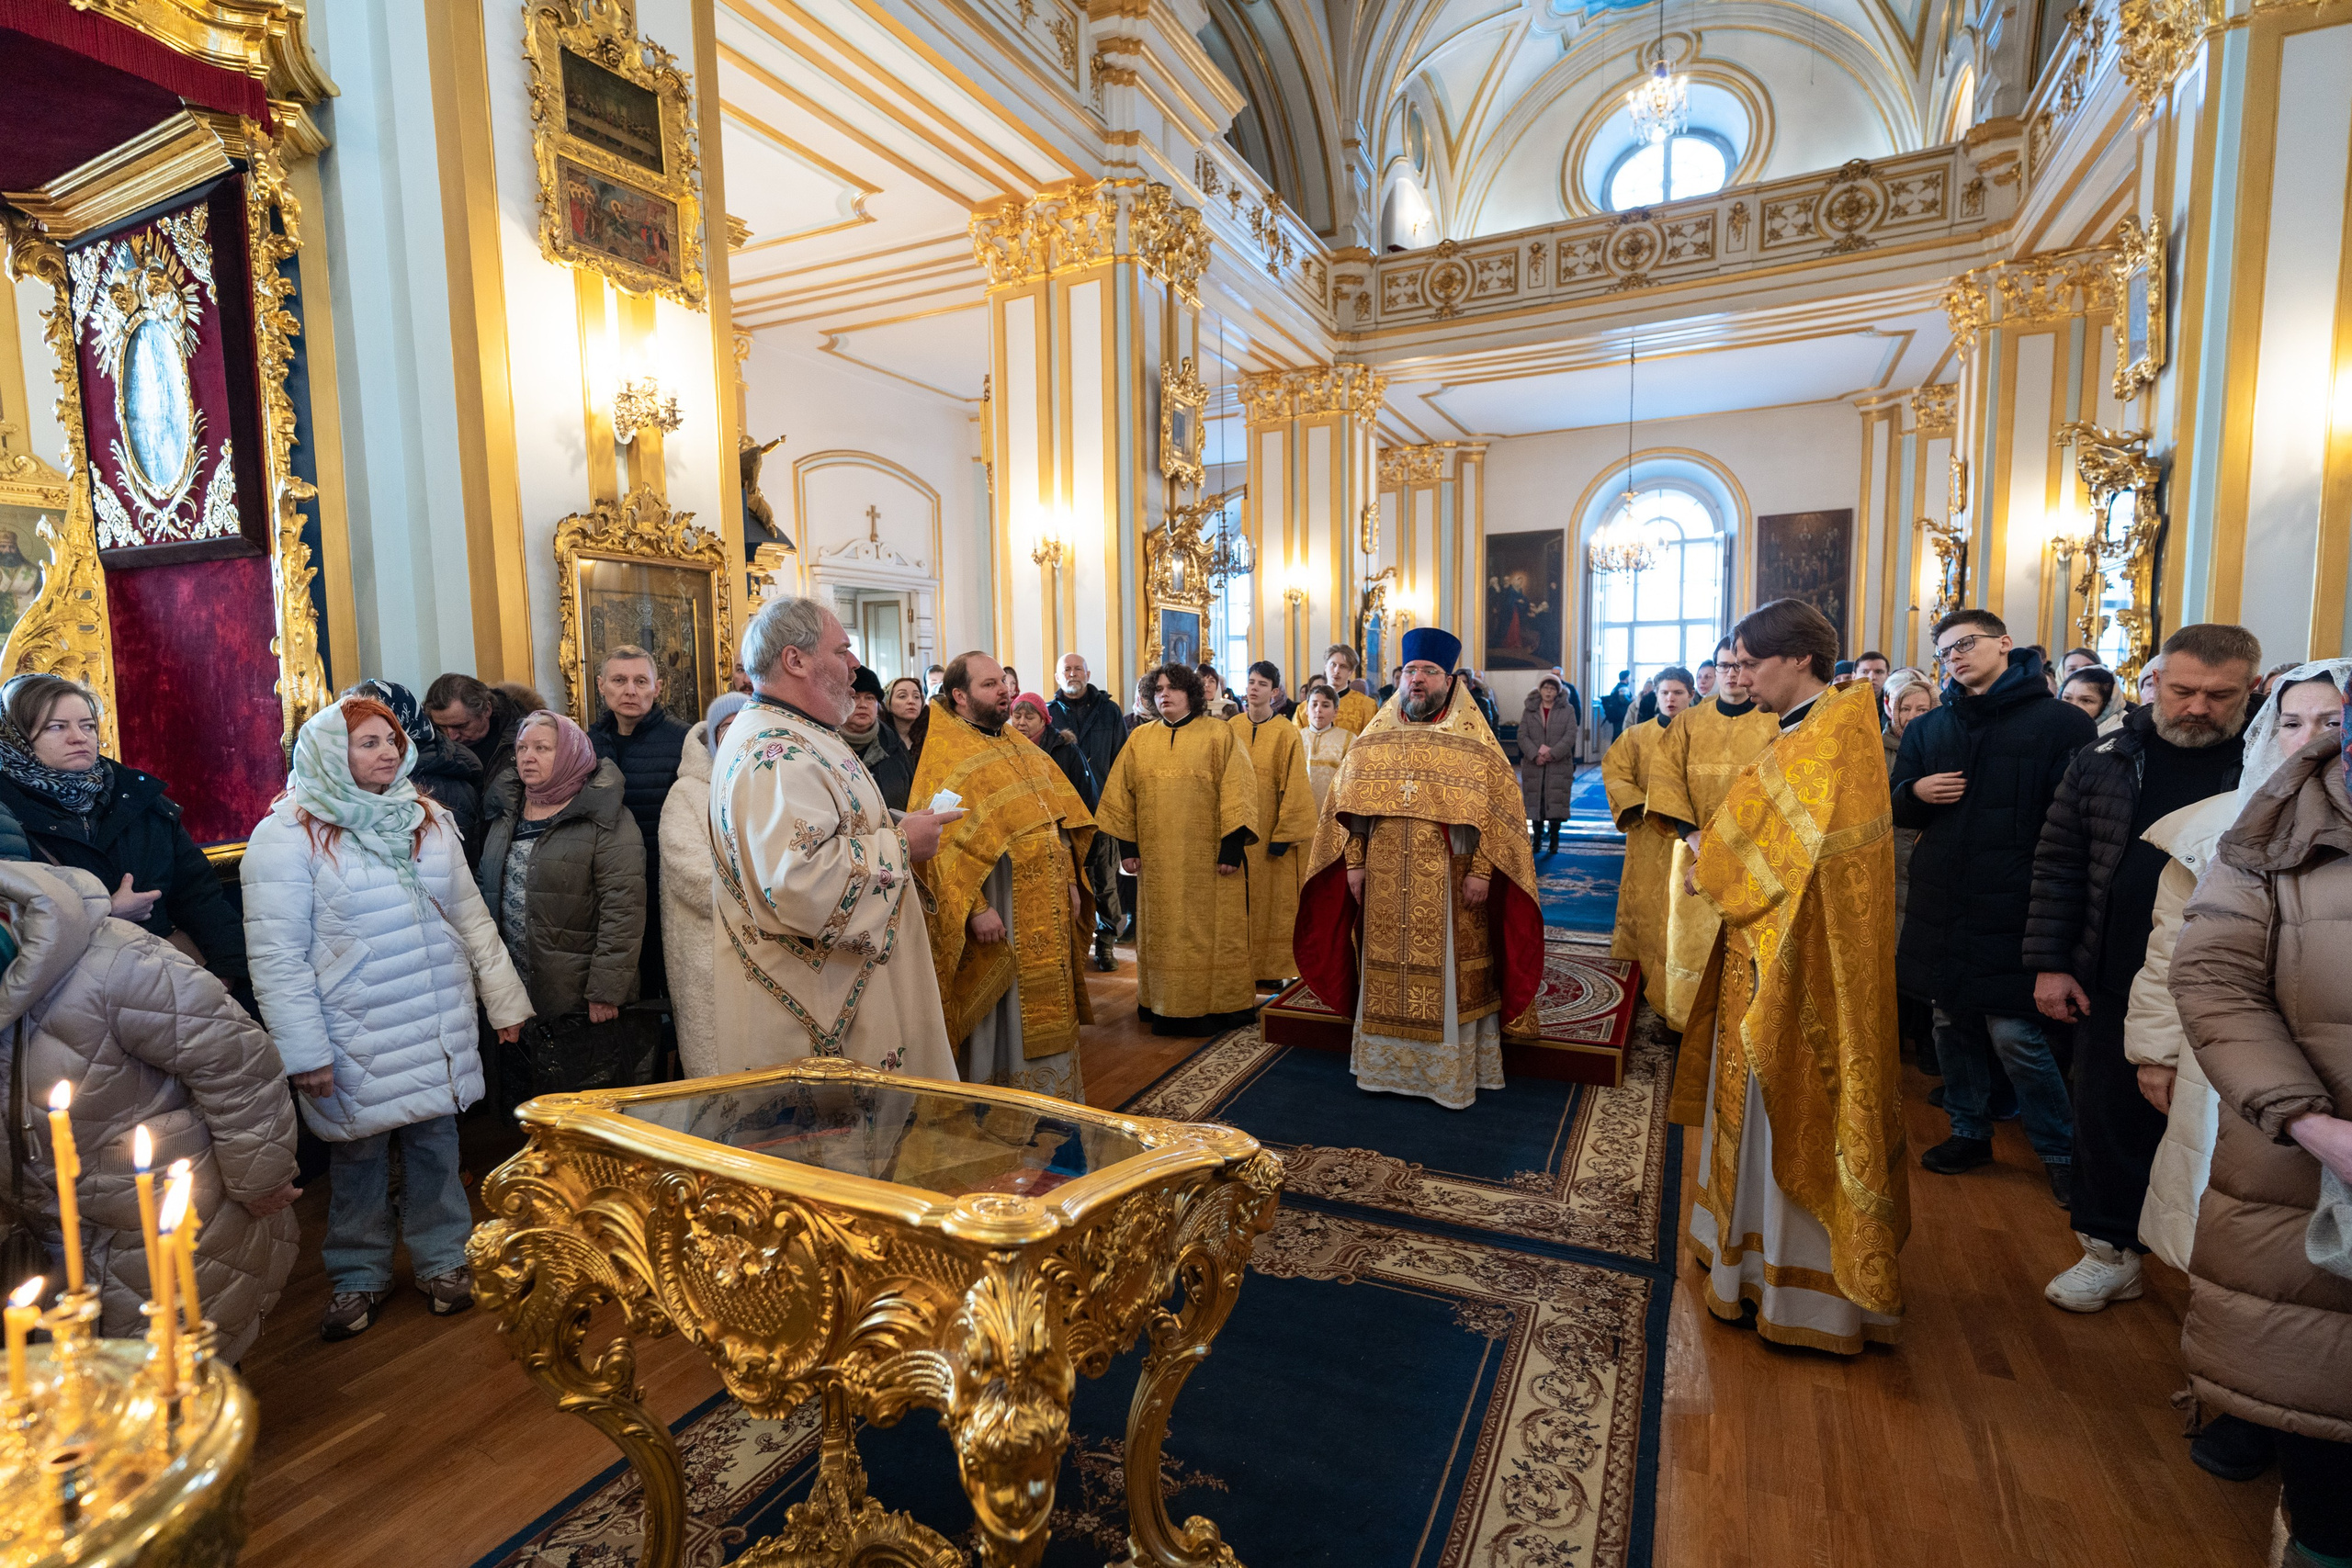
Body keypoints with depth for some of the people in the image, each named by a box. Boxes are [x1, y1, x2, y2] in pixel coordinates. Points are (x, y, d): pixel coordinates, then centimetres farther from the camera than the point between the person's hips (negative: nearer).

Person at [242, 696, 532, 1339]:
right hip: (356, 1038, -4)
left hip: (439, 1025, 4)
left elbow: (470, 914, 9)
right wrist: (303, 1050, -14)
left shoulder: (426, 818, 5)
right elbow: (277, 955, -12)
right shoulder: (288, 835, -10)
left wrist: (504, 998, 7)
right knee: (359, 1154, 11)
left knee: (436, 1141, 13)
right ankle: (358, 1276, 31)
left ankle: (443, 1259, 29)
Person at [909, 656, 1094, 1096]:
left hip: (1047, 910, 7)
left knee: (1044, 1013, 15)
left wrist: (1070, 881, 10)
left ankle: (1053, 1098, 29)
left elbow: (1057, 817, 16)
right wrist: (973, 908, -22)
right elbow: (940, 842, -18)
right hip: (995, 911, -7)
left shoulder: (1020, 746, 14)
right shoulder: (943, 755, -10)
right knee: (996, 1019, 3)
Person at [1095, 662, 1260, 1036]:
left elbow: (1237, 792, -7)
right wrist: (1126, 846, 4)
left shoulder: (1218, 736, -2)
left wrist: (1231, 847, -13)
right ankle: (1165, 1006, 22)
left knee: (1211, 932, 3)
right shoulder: (1139, 740, 9)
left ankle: (1216, 1005, 16)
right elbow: (1122, 796, 10)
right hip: (1157, 859, 3)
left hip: (1208, 858, -3)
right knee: (1162, 932, 10)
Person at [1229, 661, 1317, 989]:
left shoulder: (1286, 733, -5)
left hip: (1271, 828, -3)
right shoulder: (1232, 728, 6)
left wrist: (1283, 834, -11)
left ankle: (1274, 968, 13)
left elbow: (1294, 787, -7)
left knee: (1273, 898, 3)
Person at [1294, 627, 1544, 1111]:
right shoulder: (1375, 736, 8)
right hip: (1385, 882, 3)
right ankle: (1387, 1063, 24)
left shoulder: (1475, 739, -1)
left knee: (1448, 977, 4)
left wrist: (1481, 871, -13)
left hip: (1450, 881, -3)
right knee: (1386, 972, 10)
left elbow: (1497, 809, -6)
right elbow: (1350, 803, 8)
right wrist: (1354, 863, 2)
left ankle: (1453, 1072, 18)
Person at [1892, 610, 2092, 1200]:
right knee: (1953, 1024, 14)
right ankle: (1970, 1132, 31)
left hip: (2012, 910, -5)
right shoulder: (1928, 728, 13)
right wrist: (1915, 793, -5)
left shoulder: (2060, 722, -4)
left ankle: (2061, 1150, 18)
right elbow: (1897, 810, 18)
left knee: (2014, 1035, -3)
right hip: (1940, 905, 6)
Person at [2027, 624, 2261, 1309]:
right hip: (2114, 986, 2)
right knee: (2109, 1119, 11)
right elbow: (2058, 866, 3)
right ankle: (2110, 1251, 28)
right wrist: (2049, 964, -1)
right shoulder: (2105, 761, 1)